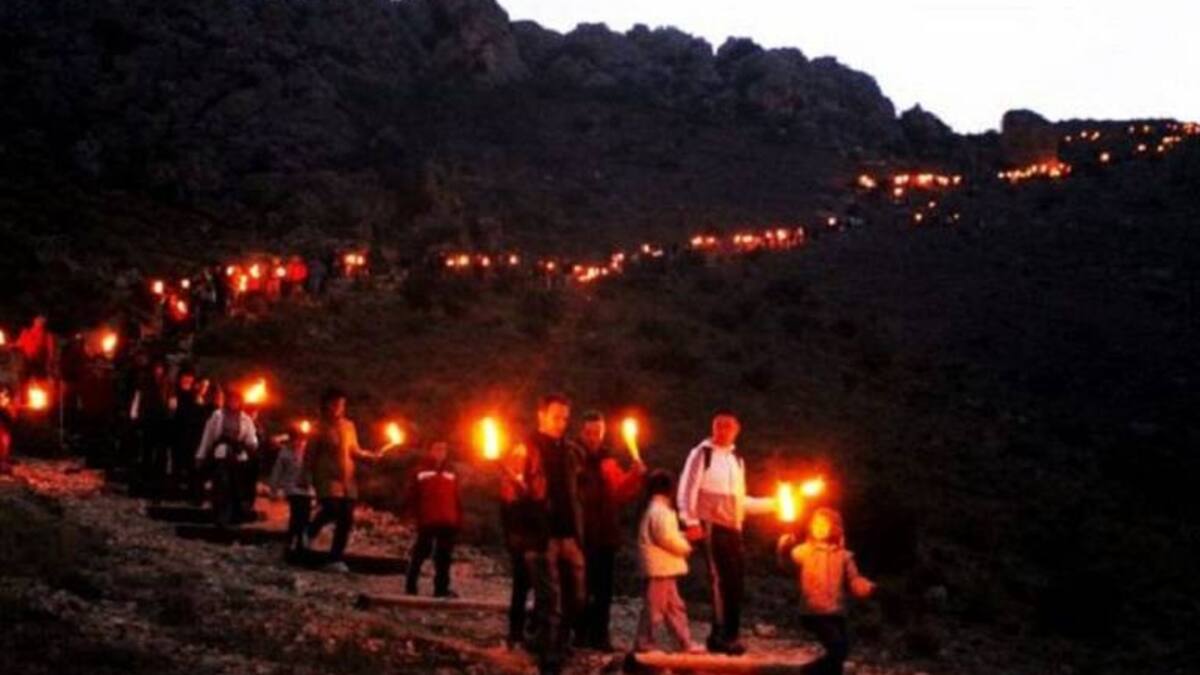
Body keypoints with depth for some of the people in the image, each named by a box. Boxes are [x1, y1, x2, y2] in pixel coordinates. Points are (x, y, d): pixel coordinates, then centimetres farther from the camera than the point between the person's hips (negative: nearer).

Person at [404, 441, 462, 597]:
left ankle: (441, 588, 14)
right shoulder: (421, 471, 0)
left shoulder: (451, 472, 12)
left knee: (444, 555, 8)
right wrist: (417, 514, -8)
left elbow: (457, 497, 12)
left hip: (447, 522, 4)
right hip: (427, 521, -4)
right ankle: (410, 586, 10)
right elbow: (413, 495, -2)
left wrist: (458, 518, 7)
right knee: (421, 552, 3)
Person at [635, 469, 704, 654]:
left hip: (665, 569, 11)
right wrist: (686, 547, -7)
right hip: (659, 569, -11)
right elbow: (666, 538, -22)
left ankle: (686, 642, 20)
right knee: (654, 608, -5)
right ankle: (643, 644, 0)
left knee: (675, 607, 14)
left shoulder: (655, 510, 18)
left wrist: (682, 538, 7)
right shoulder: (660, 511, -16)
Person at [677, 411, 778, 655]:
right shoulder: (702, 453, -3)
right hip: (711, 525, -7)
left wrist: (773, 502, 15)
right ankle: (721, 636, -10)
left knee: (735, 581, 4)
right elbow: (687, 489, -8)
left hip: (733, 527, 7)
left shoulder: (737, 459, 17)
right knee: (721, 578, -13)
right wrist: (691, 521, -17)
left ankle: (730, 634, 12)